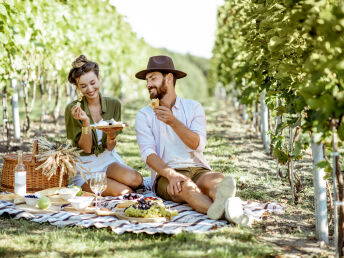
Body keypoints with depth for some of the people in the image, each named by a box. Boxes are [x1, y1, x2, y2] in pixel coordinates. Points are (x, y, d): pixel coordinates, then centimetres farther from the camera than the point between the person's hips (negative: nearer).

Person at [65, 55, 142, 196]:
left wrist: (111, 135, -24)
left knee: (135, 179, -27)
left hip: (108, 159, 4)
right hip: (85, 166, -4)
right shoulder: (73, 109, -10)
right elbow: (86, 148, -11)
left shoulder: (114, 104, -1)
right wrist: (85, 122, -26)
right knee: (125, 192, -27)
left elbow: (110, 148, -1)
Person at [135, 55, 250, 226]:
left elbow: (198, 144, -5)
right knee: (185, 186, -37)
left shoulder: (193, 107, 12)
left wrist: (173, 121, -20)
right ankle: (225, 211, -68)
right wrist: (171, 174, -25)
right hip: (165, 174, -2)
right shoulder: (144, 115, 10)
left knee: (218, 180, -33)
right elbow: (148, 153, -6)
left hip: (198, 170, 2)